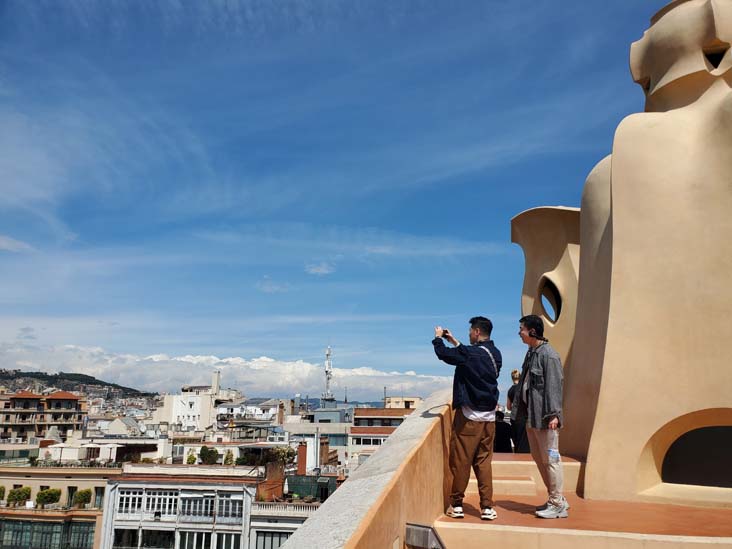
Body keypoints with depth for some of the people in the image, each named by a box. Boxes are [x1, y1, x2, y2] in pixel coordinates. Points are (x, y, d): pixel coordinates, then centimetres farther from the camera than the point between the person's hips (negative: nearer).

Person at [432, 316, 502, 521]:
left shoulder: (472, 353, -17)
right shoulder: (495, 354, 7)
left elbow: (443, 354, -12)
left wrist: (438, 337, 6)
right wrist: (454, 341, 28)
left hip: (469, 416, -7)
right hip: (489, 417, 7)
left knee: (460, 461, 4)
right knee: (484, 461, 12)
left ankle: (456, 505, 13)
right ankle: (487, 507, 12)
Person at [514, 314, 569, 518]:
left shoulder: (548, 355, -15)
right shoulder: (531, 352, 12)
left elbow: (554, 386, -19)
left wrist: (553, 414, -21)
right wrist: (519, 407, 17)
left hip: (544, 416, -10)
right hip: (531, 415, 10)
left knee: (550, 459, -1)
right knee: (538, 458, 16)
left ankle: (558, 505, 10)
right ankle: (556, 499, 28)